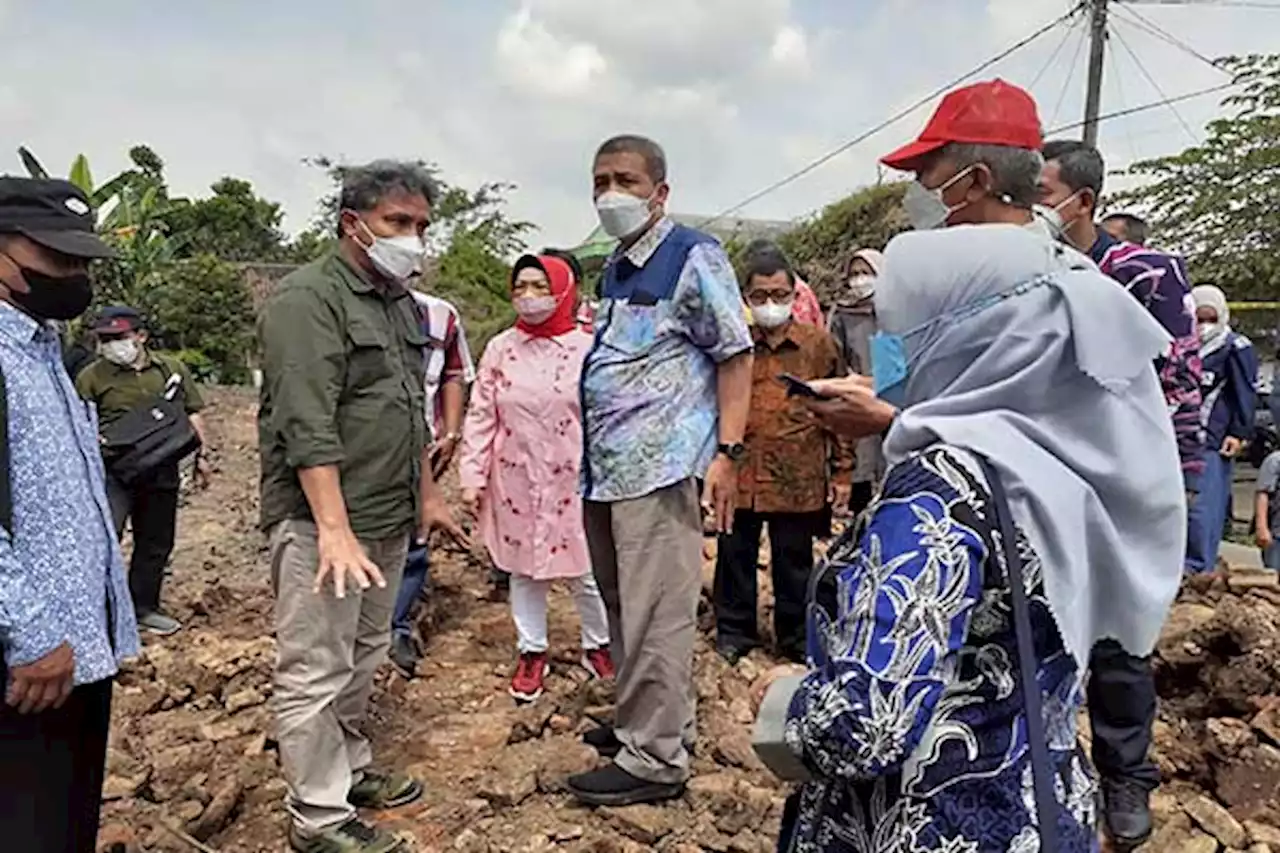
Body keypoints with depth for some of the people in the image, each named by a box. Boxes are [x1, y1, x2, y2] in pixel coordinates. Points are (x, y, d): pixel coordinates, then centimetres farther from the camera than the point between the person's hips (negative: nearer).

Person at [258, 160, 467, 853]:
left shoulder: (400, 302, 16)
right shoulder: (308, 298, -12)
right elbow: (308, 425, -21)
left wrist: (427, 494, 21)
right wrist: (334, 527, -26)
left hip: (388, 519, 9)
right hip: (322, 523, -9)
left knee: (363, 658, 18)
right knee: (316, 673, 0)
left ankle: (350, 769, 34)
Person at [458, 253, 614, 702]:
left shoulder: (587, 348, -6)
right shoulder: (500, 349, 2)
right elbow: (481, 417, 4)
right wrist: (472, 476, 0)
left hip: (573, 480, -2)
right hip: (516, 480, 3)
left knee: (586, 568, 7)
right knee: (524, 567, 13)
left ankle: (598, 644, 30)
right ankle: (532, 652, 29)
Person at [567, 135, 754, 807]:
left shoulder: (694, 257, -5)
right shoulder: (614, 269, 17)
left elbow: (735, 355, -8)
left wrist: (726, 452, -16)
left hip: (659, 467, -8)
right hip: (606, 468, 8)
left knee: (654, 618, -2)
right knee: (624, 611, 17)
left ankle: (654, 758, 10)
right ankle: (641, 721, 33)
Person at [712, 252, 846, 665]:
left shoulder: (818, 344, 3)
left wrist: (840, 468, 5)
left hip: (798, 477, 0)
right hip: (739, 472, 1)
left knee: (794, 561, 11)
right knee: (736, 556, 11)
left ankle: (796, 635, 29)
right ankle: (734, 631, 29)